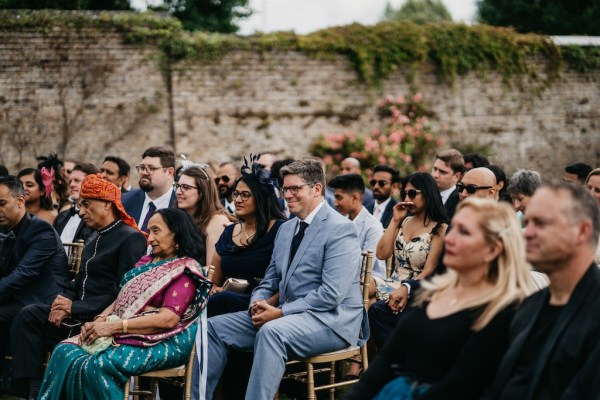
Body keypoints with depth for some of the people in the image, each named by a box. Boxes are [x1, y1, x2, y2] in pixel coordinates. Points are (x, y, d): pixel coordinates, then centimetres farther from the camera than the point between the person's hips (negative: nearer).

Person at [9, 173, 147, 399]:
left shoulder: (131, 239, -9)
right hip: (78, 315, 9)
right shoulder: (97, 238, 21)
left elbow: (123, 294, -17)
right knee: (27, 316, -10)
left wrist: (75, 307, -16)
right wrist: (64, 301, -2)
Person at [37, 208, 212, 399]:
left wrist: (114, 326, -19)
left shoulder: (184, 269, -6)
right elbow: (122, 299, 17)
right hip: (124, 334, 8)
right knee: (64, 352, -13)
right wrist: (99, 320, -5)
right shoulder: (147, 261, 19)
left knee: (94, 366, -30)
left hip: (159, 344, -8)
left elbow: (168, 319, -17)